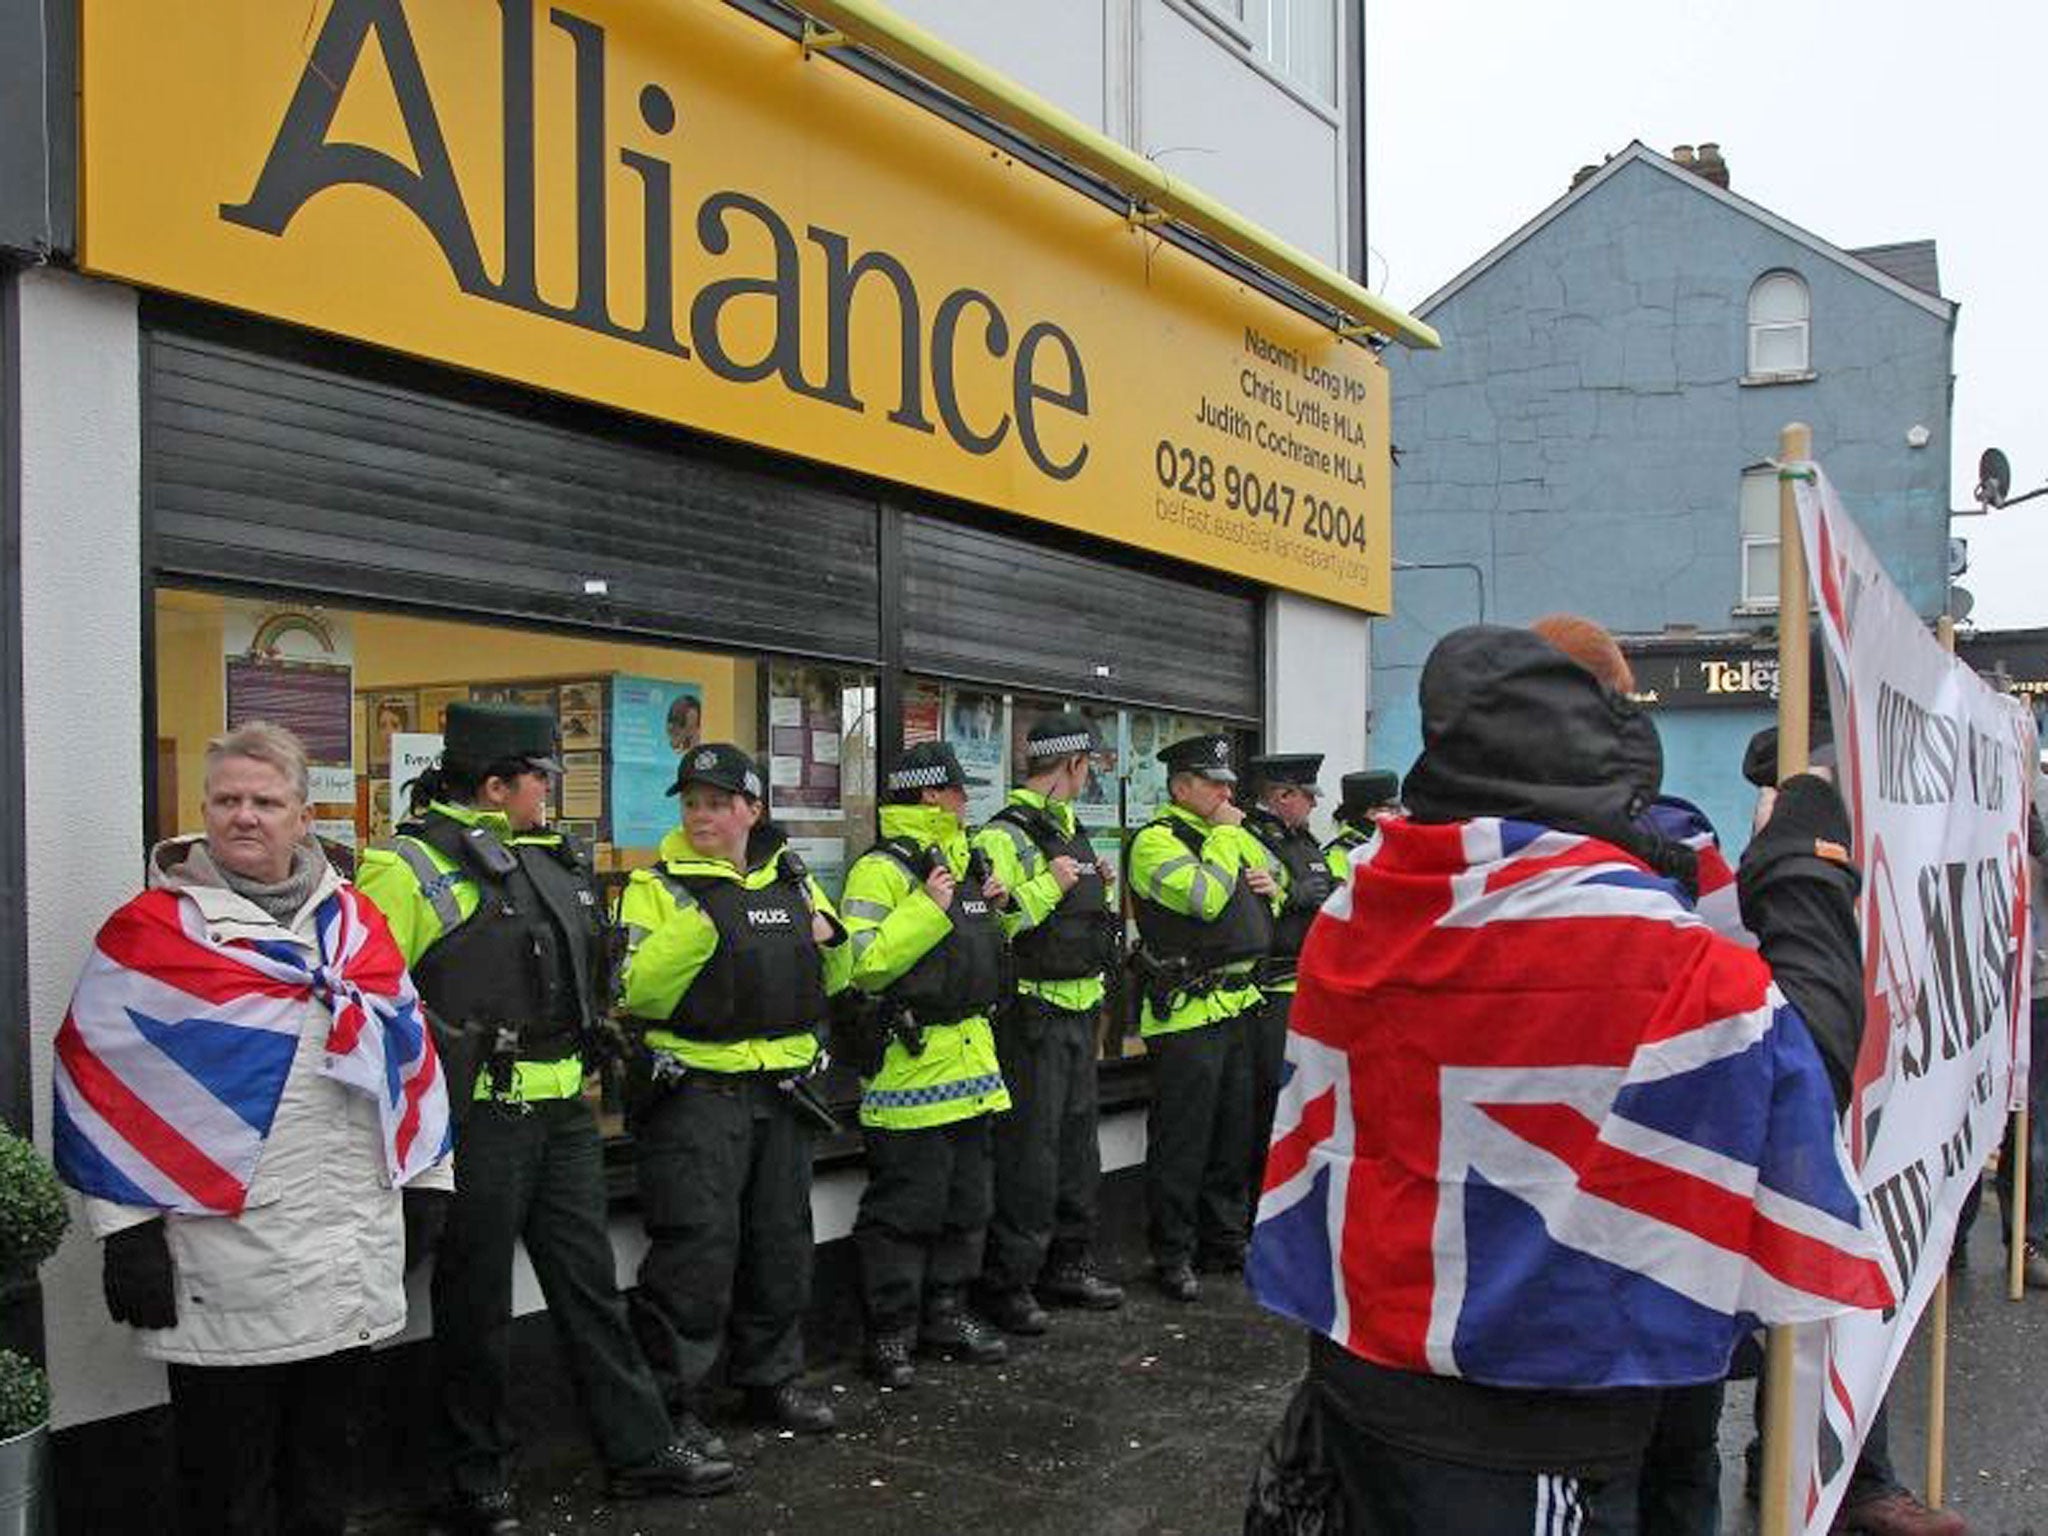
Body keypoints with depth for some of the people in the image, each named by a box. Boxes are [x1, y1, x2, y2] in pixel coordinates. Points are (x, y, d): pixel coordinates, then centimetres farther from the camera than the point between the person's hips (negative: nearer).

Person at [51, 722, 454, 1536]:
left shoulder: (353, 919, 10)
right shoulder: (151, 930, -4)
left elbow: (409, 1047, 15)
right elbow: (97, 1083, -6)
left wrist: (426, 1179, 13)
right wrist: (127, 1229, -10)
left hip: (353, 1252, 5)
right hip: (226, 1264, -4)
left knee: (327, 1464, 18)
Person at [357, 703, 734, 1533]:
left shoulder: (550, 857, 14)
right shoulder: (414, 866, -11)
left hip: (562, 1112, 7)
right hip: (479, 1117, -7)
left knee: (588, 1280, 14)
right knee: (478, 1302, 6)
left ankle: (639, 1447, 25)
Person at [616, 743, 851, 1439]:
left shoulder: (792, 879, 10)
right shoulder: (659, 885, -5)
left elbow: (833, 978, 18)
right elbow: (639, 990, -16)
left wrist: (829, 937, -3)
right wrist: (691, 929, -29)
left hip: (782, 1089, 6)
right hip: (692, 1092, -5)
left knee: (781, 1243, 15)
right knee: (695, 1253, -6)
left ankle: (772, 1378, 30)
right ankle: (669, 1401, 8)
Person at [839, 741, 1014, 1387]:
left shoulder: (967, 862, 15)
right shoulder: (882, 869, -13)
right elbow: (863, 965, -23)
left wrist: (993, 912, 9)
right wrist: (926, 910, -25)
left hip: (970, 1058, 9)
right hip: (909, 1063, -9)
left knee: (966, 1201, 16)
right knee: (904, 1208, -1)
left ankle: (946, 1314, 28)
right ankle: (889, 1333, 11)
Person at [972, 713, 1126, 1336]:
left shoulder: (1070, 832, 16)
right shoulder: (1005, 835, -13)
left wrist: (1103, 889, 9)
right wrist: (1049, 886, -22)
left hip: (1079, 1010, 9)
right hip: (1033, 1016, -9)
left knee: (1077, 1141, 15)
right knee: (1028, 1152, -5)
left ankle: (1067, 1266, 28)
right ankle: (1006, 1285, 5)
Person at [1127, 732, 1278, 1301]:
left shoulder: (1228, 836, 17)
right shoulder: (1156, 840, -10)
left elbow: (1262, 908, 28)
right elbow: (1205, 897, -26)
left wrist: (1273, 888, 4)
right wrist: (1228, 833, -14)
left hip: (1238, 1005, 9)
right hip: (1186, 1012, -9)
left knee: (1233, 1134, 16)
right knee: (1181, 1141, -3)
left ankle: (1225, 1239, 28)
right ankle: (1172, 1255, 7)